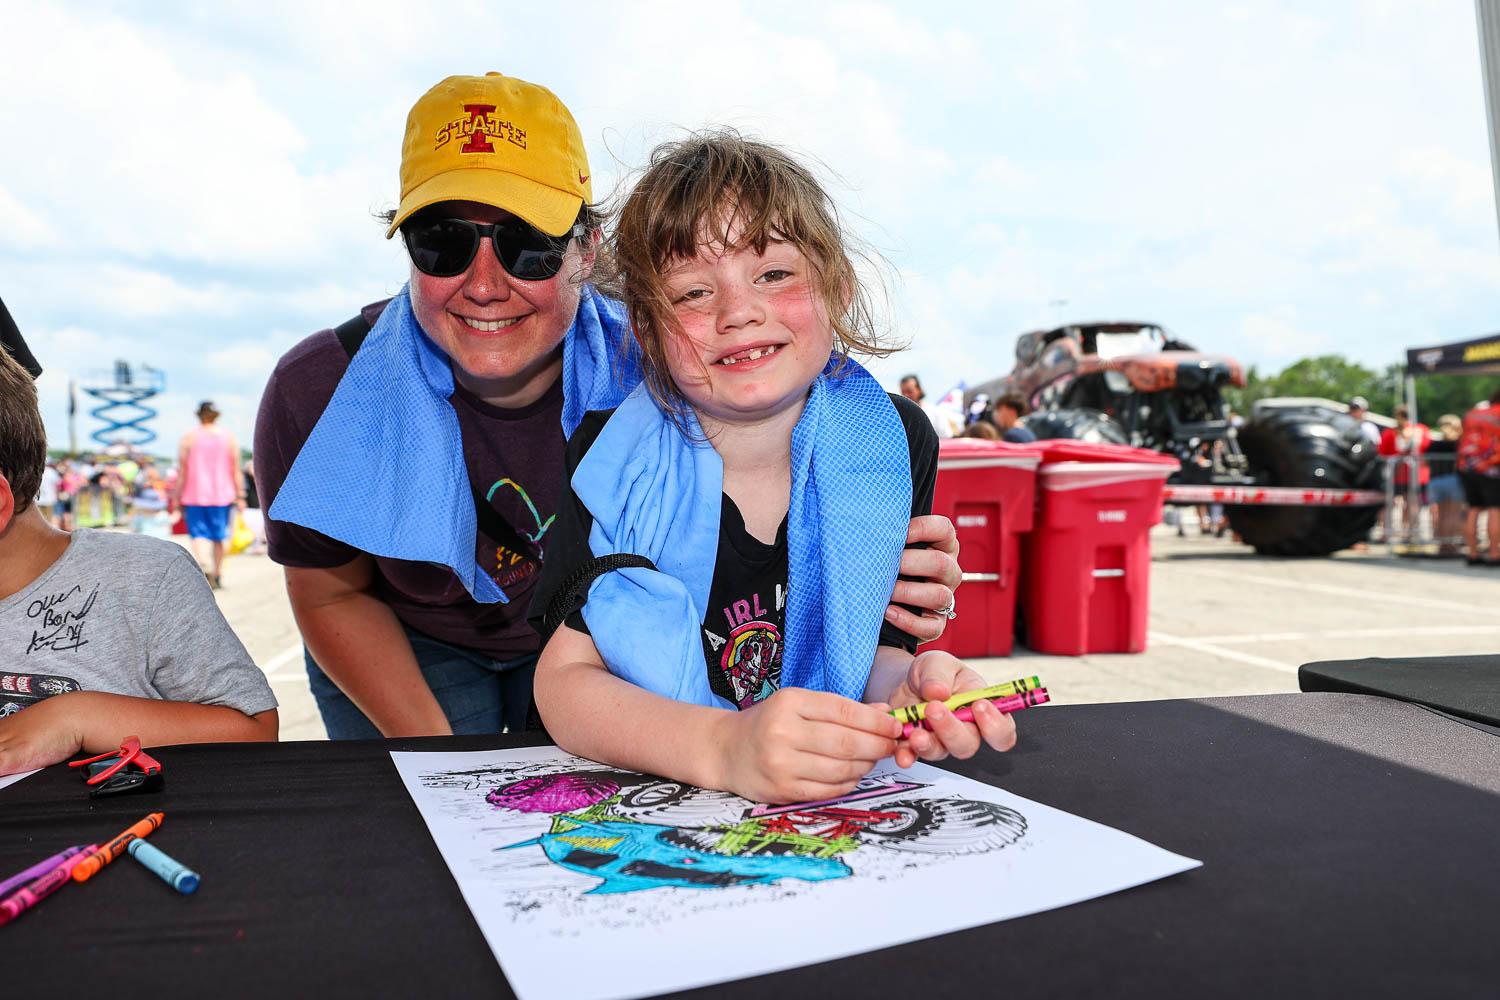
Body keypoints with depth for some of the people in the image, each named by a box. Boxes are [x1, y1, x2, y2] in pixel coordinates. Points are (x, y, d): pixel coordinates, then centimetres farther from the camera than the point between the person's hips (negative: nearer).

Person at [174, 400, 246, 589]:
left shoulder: (189, 438, -1)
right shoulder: (229, 437, 2)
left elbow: (182, 470, -2)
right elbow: (236, 470, 0)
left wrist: (178, 497, 4)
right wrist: (240, 495, 2)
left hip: (195, 495, -1)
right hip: (222, 495, 2)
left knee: (199, 534, -1)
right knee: (219, 536, 11)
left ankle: (205, 565, -27)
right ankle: (218, 575, 15)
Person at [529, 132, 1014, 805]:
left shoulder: (893, 443, -6)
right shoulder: (613, 456, -12)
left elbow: (882, 650, -4)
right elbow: (564, 678, -18)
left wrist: (903, 688, -28)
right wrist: (724, 747, -36)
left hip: (832, 805, 2)